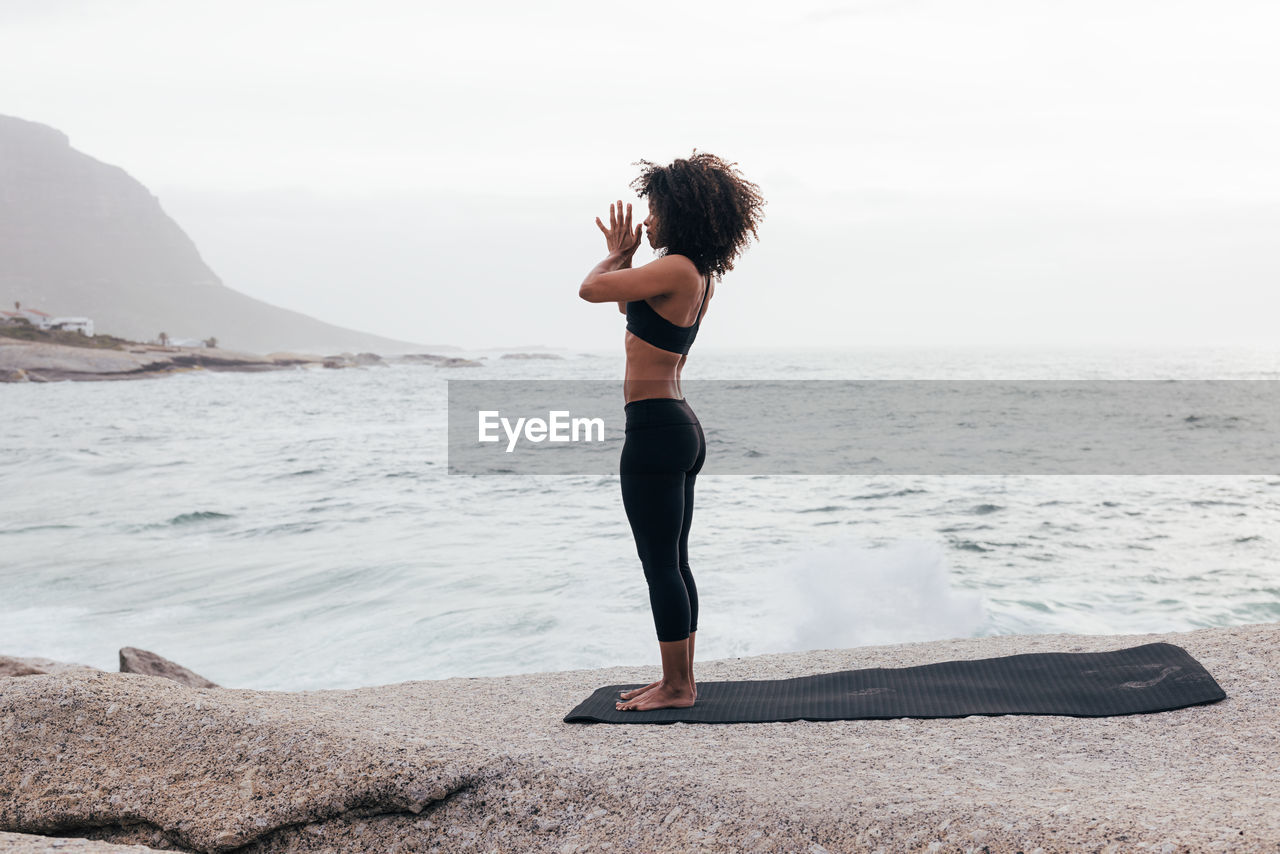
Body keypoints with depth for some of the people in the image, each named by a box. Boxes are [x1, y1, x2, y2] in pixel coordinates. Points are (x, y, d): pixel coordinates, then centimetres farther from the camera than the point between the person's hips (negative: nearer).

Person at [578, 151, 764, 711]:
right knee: (673, 563, 15)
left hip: (656, 428, -10)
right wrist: (624, 257, 21)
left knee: (661, 565, -2)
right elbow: (630, 306, 29)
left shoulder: (677, 269, -16)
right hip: (680, 428, 10)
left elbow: (591, 289, -19)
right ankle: (679, 680, 23)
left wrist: (616, 256, -1)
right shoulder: (700, 277, 13)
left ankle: (676, 689, 5)